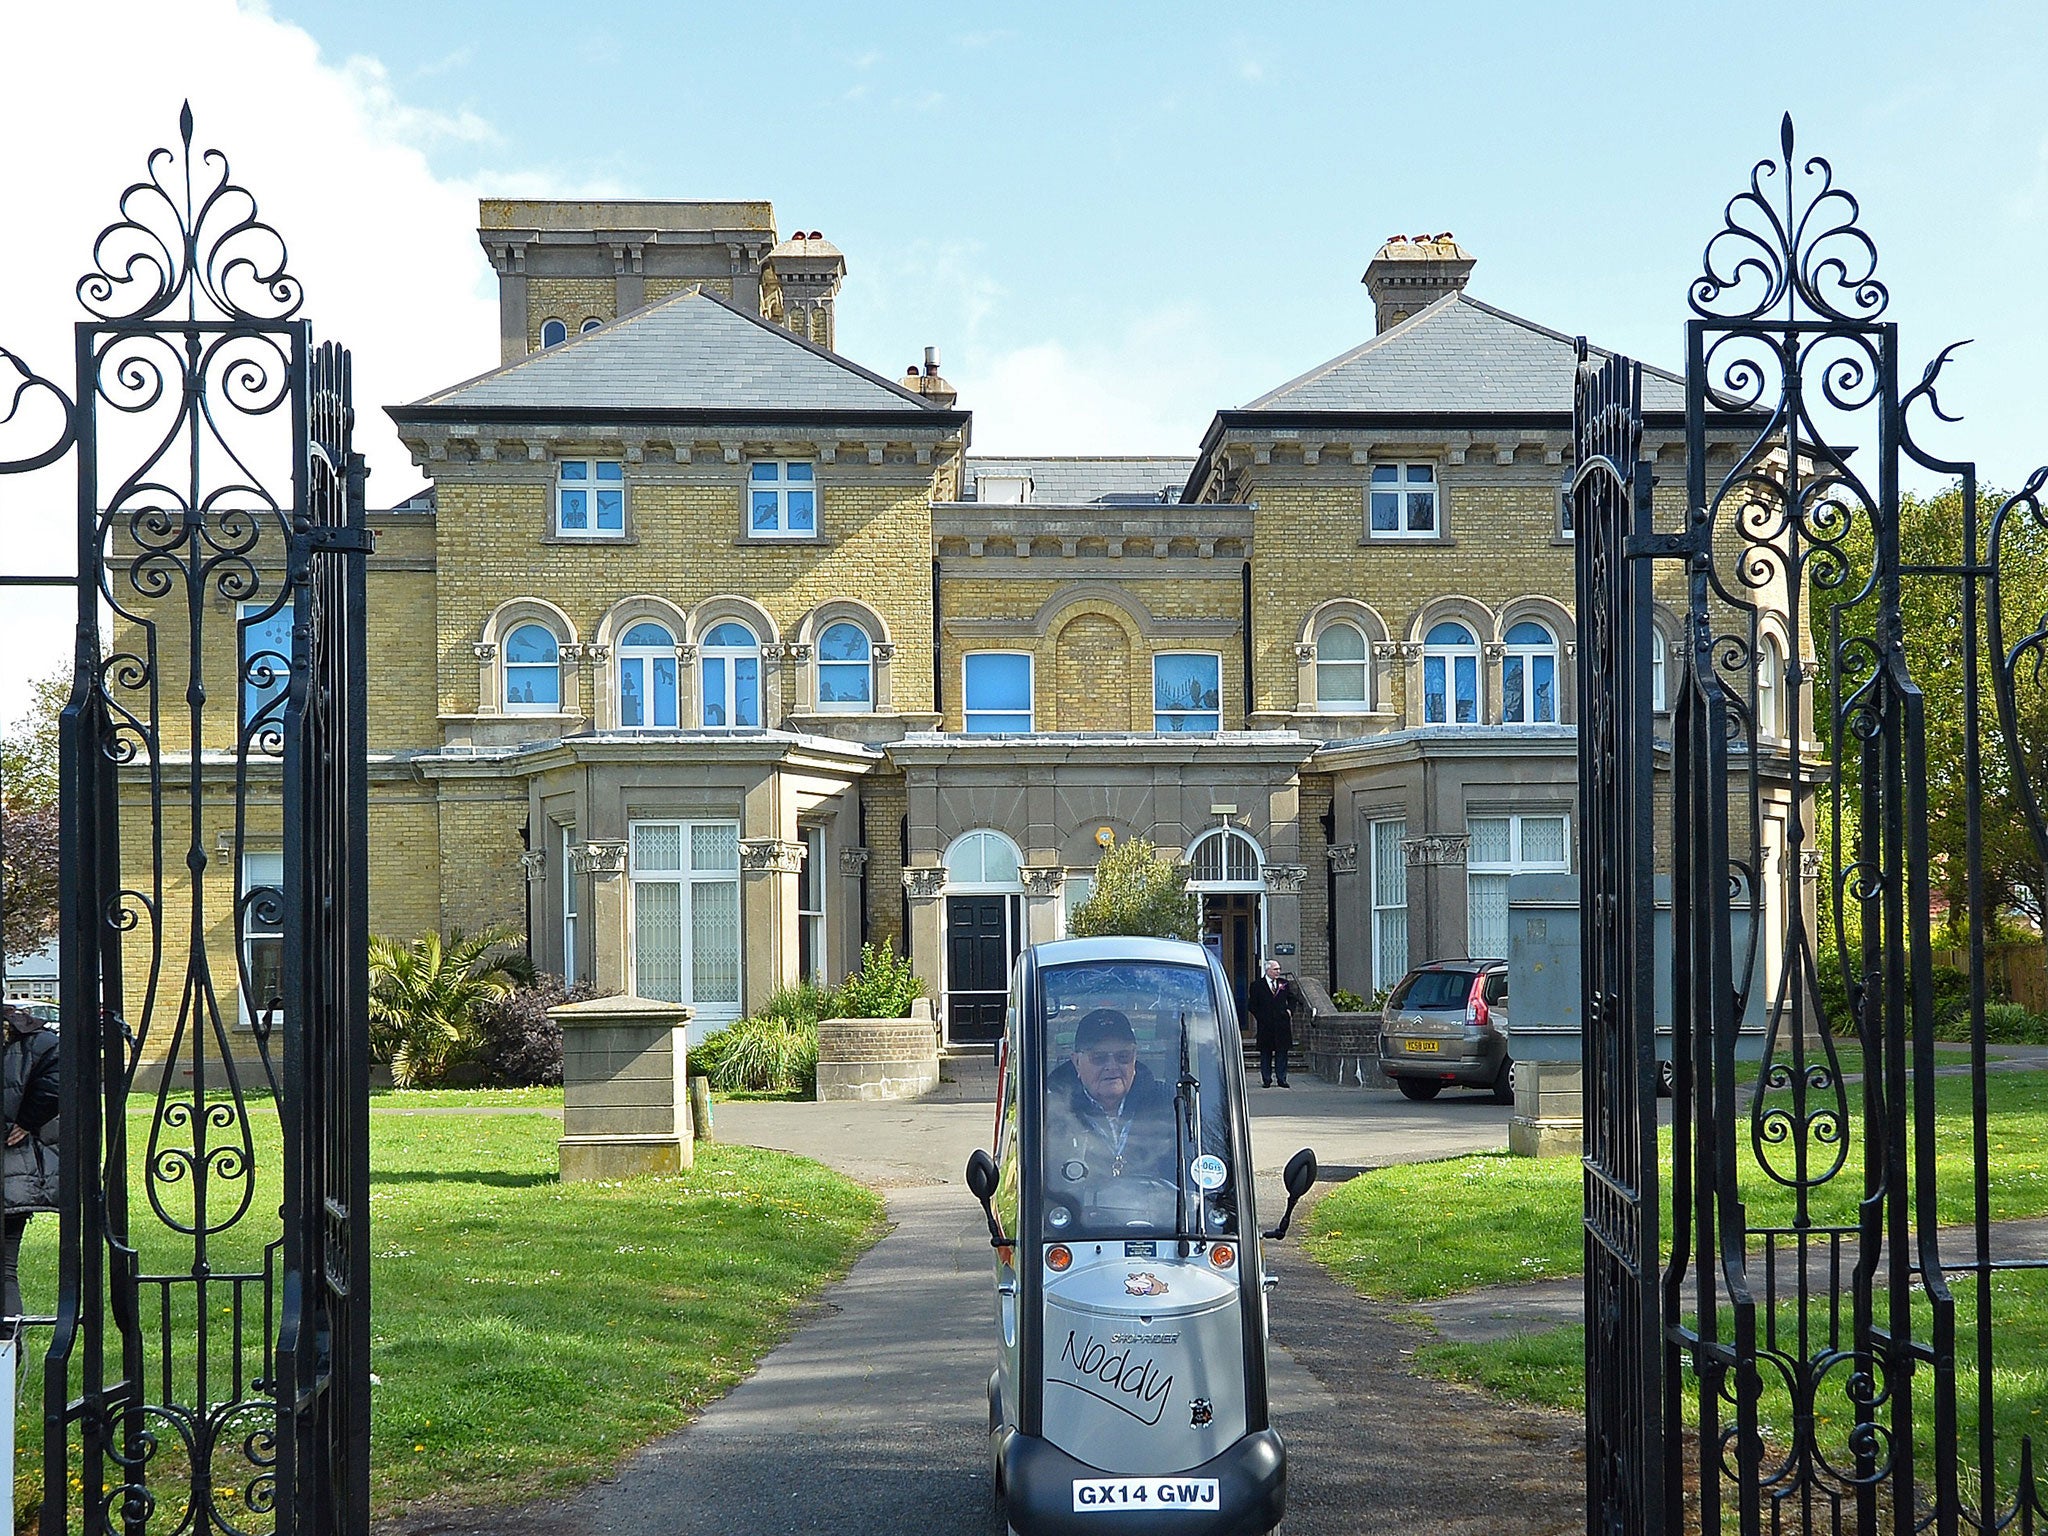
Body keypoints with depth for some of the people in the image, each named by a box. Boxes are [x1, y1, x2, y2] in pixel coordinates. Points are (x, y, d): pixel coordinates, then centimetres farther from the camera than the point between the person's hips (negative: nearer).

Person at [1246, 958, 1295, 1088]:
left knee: (1282, 1051, 2)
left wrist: (1289, 1010, 6)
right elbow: (1251, 1005, 3)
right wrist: (1260, 1017, -4)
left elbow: (1292, 999, 21)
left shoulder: (1284, 983, 9)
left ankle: (1282, 1079, 7)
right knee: (1265, 1053, 3)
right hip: (1265, 1025, -2)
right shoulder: (1257, 985, 0)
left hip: (1282, 1023, 2)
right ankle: (1266, 1080, 9)